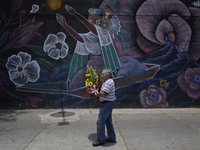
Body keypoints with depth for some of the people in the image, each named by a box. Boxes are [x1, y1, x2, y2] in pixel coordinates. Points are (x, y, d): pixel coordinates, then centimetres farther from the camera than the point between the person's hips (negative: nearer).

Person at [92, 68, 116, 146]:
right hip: (109, 103, 11)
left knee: (100, 122, -3)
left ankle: (101, 140, 8)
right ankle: (112, 138, 29)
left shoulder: (108, 82, -20)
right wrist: (98, 94, 4)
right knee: (108, 121, 18)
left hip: (107, 104, -11)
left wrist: (97, 94, -10)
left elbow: (102, 93, -28)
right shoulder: (109, 81, 13)